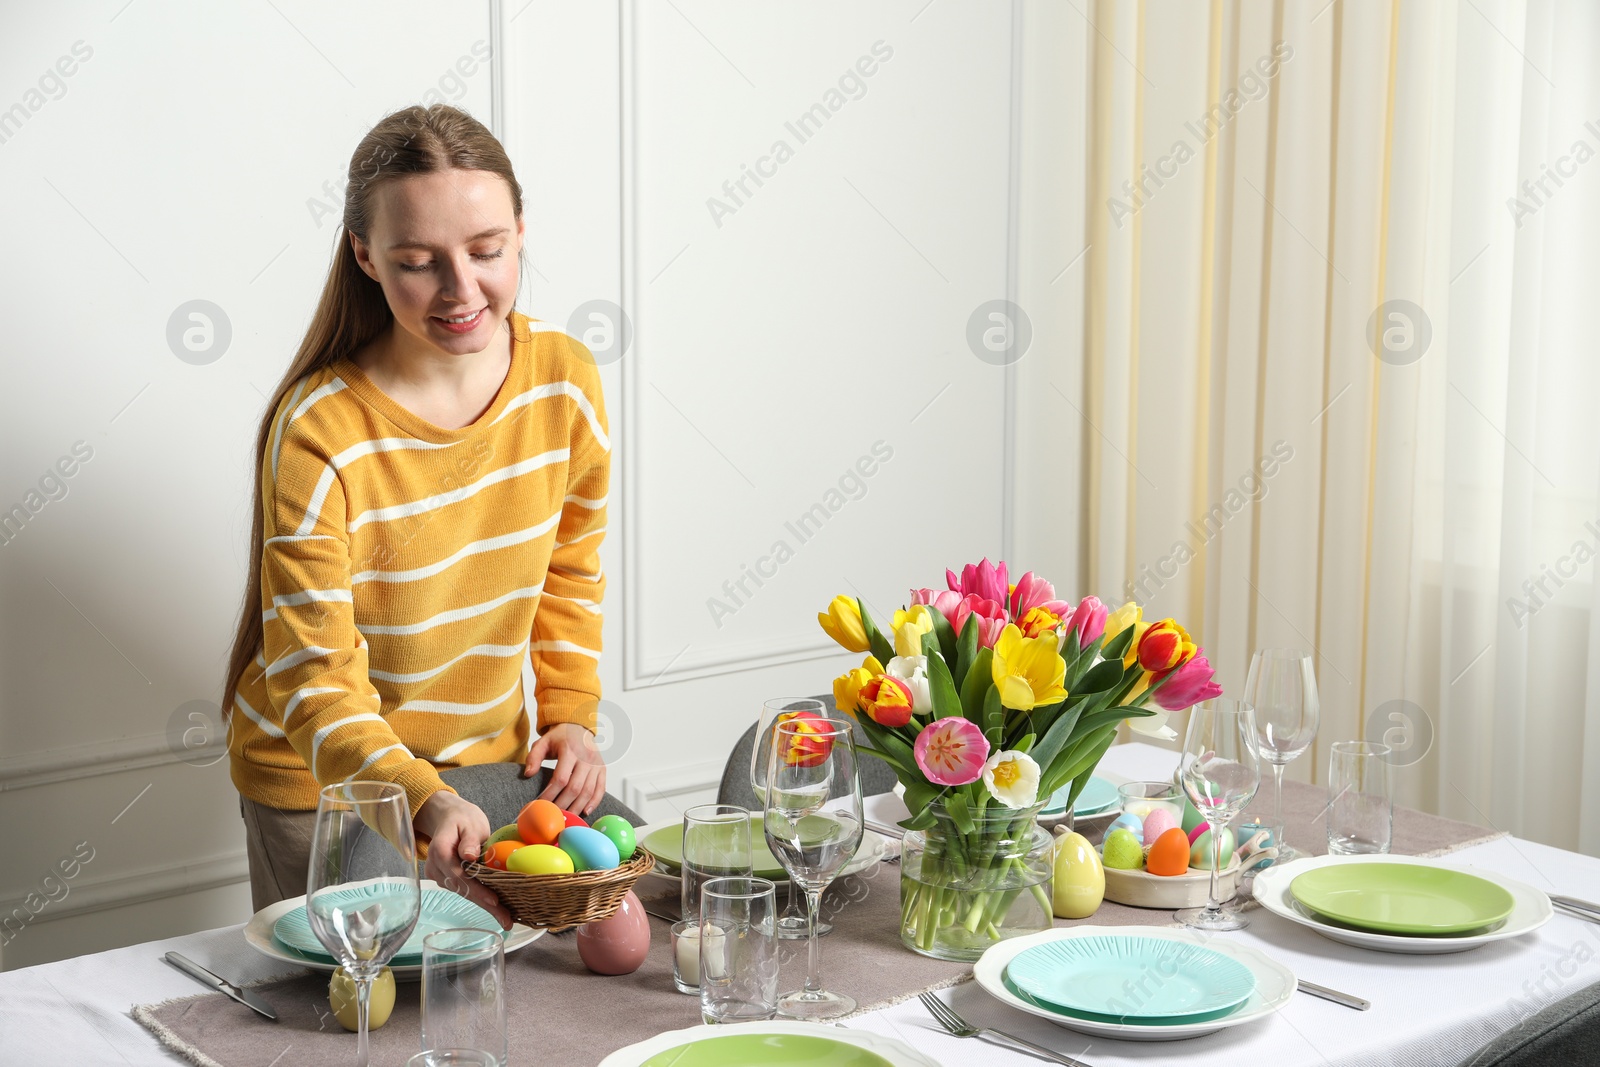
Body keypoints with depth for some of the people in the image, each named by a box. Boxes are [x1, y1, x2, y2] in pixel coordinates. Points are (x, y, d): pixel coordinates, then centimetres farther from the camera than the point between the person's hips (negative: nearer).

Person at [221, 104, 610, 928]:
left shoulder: (566, 378, -10)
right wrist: (424, 805, -39)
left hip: (488, 762, 4)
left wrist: (568, 716, -2)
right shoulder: (318, 436, -25)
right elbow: (315, 678, -24)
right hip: (322, 785, -4)